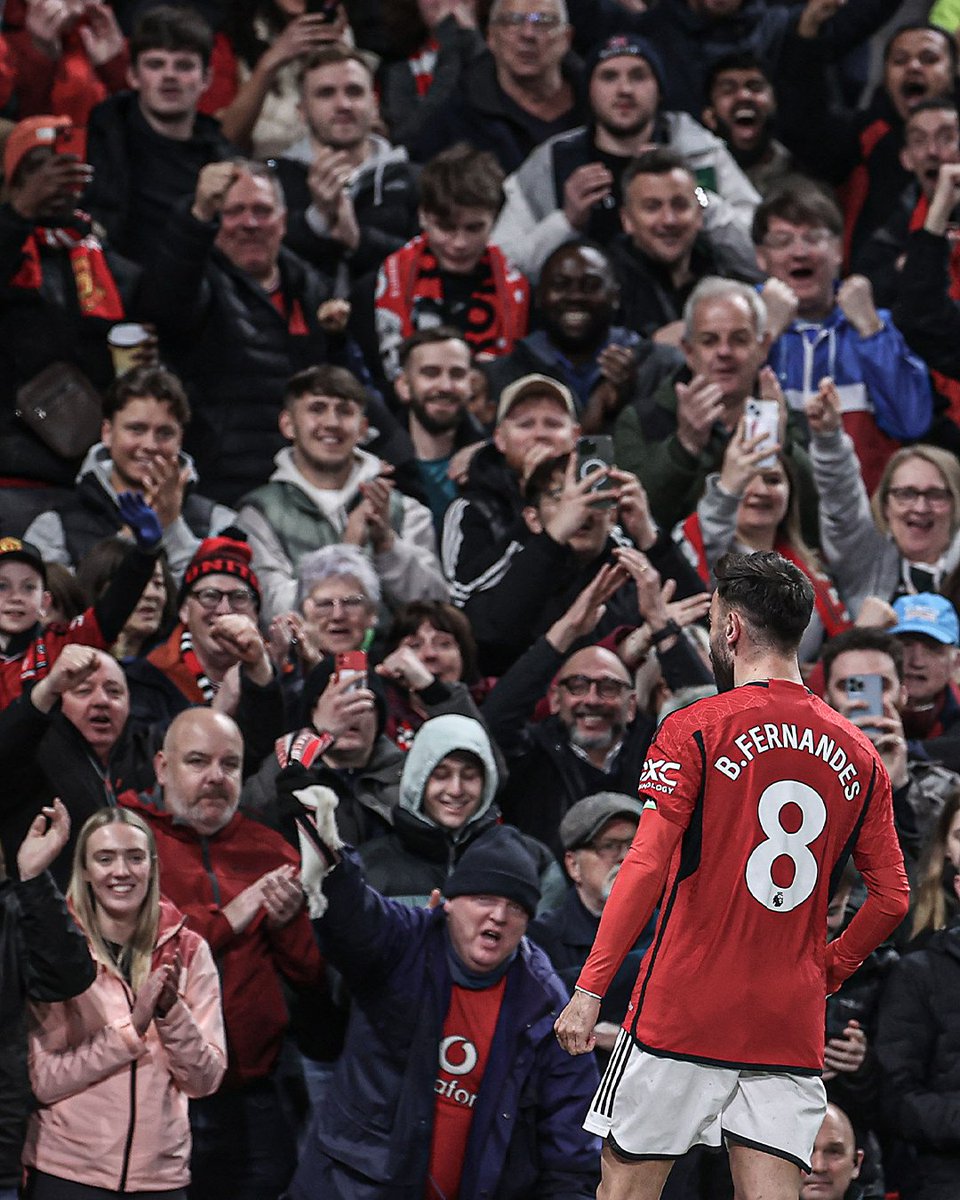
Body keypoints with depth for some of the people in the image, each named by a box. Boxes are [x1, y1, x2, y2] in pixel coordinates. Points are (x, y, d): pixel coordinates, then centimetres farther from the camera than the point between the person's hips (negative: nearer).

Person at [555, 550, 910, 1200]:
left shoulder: (694, 731, -6)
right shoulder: (858, 753, 8)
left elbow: (646, 867, -14)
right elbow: (892, 898, 7)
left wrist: (589, 988, -13)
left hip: (684, 1013, -4)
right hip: (793, 1025, 4)